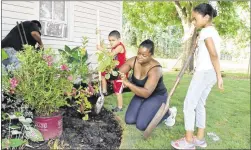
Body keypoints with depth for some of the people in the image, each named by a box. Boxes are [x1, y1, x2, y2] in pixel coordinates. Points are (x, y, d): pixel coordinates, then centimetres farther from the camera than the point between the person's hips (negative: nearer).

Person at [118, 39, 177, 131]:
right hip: (141, 94, 6)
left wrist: (127, 83, -51)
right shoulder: (133, 61, -16)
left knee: (141, 125, -15)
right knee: (129, 120, -4)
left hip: (156, 96, -5)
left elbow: (146, 93, -42)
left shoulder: (155, 69, -33)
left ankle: (168, 112, 7)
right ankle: (145, 109, 23)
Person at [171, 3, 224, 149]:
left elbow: (214, 54, -20)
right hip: (210, 73, 10)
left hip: (204, 72, -10)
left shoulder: (206, 31, -11)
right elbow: (214, 54, 14)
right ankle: (200, 138, 22)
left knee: (189, 103, -2)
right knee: (199, 104, 15)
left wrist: (219, 76, -16)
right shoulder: (214, 31, 17)